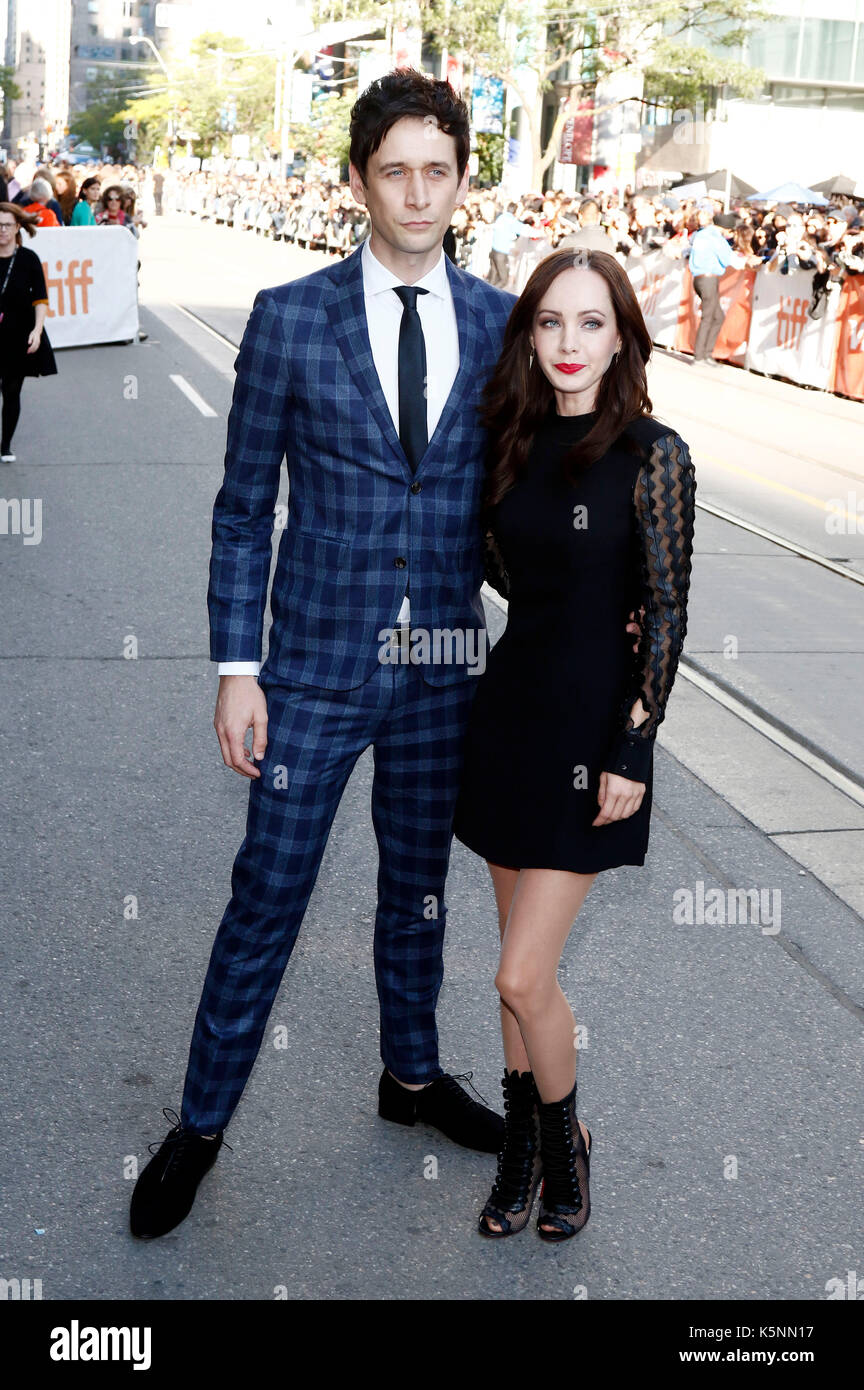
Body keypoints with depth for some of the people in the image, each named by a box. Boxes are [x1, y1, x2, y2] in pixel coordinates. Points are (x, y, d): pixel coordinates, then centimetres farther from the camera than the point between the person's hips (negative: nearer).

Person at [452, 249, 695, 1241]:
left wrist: (633, 751, -12)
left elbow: (667, 612, -11)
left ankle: (565, 1144, 22)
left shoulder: (653, 455, -12)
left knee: (523, 975, -5)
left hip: (591, 722, -5)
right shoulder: (514, 442, 5)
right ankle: (522, 1152, 31)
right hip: (510, 702, 6)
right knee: (525, 961, 15)